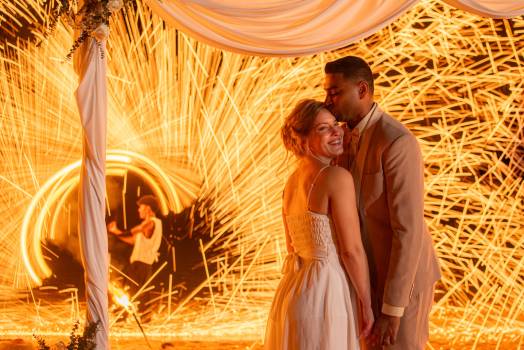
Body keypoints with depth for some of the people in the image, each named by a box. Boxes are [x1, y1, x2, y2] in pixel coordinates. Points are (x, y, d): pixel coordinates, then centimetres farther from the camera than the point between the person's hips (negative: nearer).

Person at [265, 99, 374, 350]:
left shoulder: (292, 182, 10)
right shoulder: (338, 177, -14)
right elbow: (352, 250, -15)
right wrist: (367, 305, -6)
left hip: (292, 291, 8)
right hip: (324, 294, -8)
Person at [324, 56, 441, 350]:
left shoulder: (397, 142, -25)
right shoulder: (348, 135, 5)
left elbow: (409, 230, -26)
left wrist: (392, 309, -26)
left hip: (401, 279, -9)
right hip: (372, 274, 9)